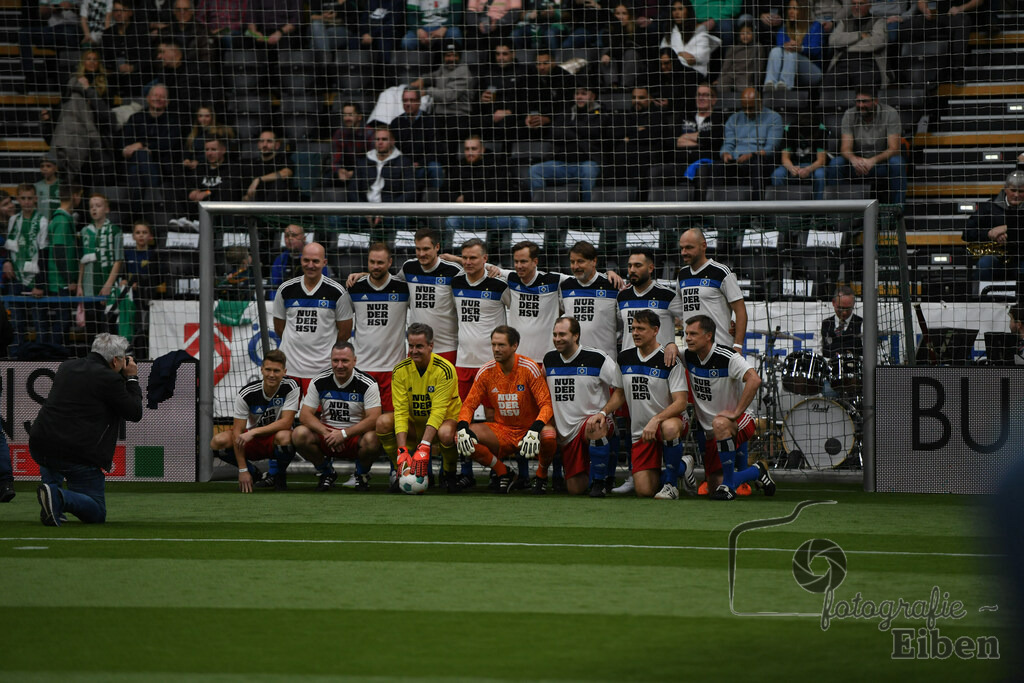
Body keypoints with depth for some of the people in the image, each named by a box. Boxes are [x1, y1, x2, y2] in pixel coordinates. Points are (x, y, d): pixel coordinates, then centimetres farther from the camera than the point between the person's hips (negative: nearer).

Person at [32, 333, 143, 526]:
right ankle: (59, 498, -23)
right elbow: (135, 413, 2)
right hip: (80, 456, -7)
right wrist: (131, 378, 15)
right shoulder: (110, 379, -7)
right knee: (97, 514, 4)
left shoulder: (67, 367, 14)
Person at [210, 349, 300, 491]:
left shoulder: (290, 387, -16)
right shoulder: (246, 393, -16)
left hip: (275, 442, -2)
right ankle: (253, 473, 2)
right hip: (253, 442, 2)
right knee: (219, 441, -26)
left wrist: (253, 432, -34)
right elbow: (237, 431, -17)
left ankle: (277, 474, -5)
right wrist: (243, 470, -22)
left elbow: (286, 422, -24)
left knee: (284, 437, -39)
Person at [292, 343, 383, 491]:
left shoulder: (367, 384, -11)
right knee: (299, 434, -26)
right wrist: (326, 433, -23)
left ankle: (362, 474, 0)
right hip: (327, 432, 3)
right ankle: (326, 473, 2)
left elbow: (374, 419, -19)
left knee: (371, 439, -37)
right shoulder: (320, 382, -2)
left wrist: (344, 434, -28)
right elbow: (305, 415, -5)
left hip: (355, 435, -2)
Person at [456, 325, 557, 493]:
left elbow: (546, 404, -16)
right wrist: (463, 429, -21)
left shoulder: (529, 368, -12)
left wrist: (535, 430, -35)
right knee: (460, 437, -22)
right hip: (501, 431, 3)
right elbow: (469, 405, 2)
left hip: (527, 428, -3)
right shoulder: (486, 371, -2)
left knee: (549, 436, -38)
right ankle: (504, 474, -5)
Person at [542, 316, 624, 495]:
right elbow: (545, 395, 24)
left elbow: (620, 392, -5)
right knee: (575, 489, -8)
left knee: (595, 429, -42)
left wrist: (602, 413, -20)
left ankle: (599, 481, -19)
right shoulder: (549, 360, 8)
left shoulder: (597, 358, -7)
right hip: (566, 432, 4)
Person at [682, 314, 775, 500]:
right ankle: (757, 472, 30)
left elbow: (754, 380, -33)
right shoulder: (689, 356, -1)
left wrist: (736, 412, -34)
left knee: (720, 424, -42)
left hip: (739, 423, -7)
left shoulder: (727, 357, -20)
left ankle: (728, 485, -29)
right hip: (710, 432, 7)